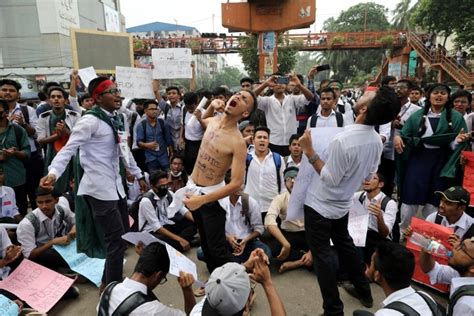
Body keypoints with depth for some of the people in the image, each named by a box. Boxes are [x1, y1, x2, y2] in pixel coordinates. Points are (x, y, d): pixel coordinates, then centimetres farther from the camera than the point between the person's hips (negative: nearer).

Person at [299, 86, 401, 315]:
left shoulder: (342, 140, -30)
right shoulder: (377, 140, -5)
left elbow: (330, 179, -23)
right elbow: (369, 175, 7)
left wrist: (309, 152, -22)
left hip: (320, 205, -7)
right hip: (342, 204, 8)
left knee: (321, 255, 6)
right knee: (344, 244, 27)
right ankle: (364, 292, 43)